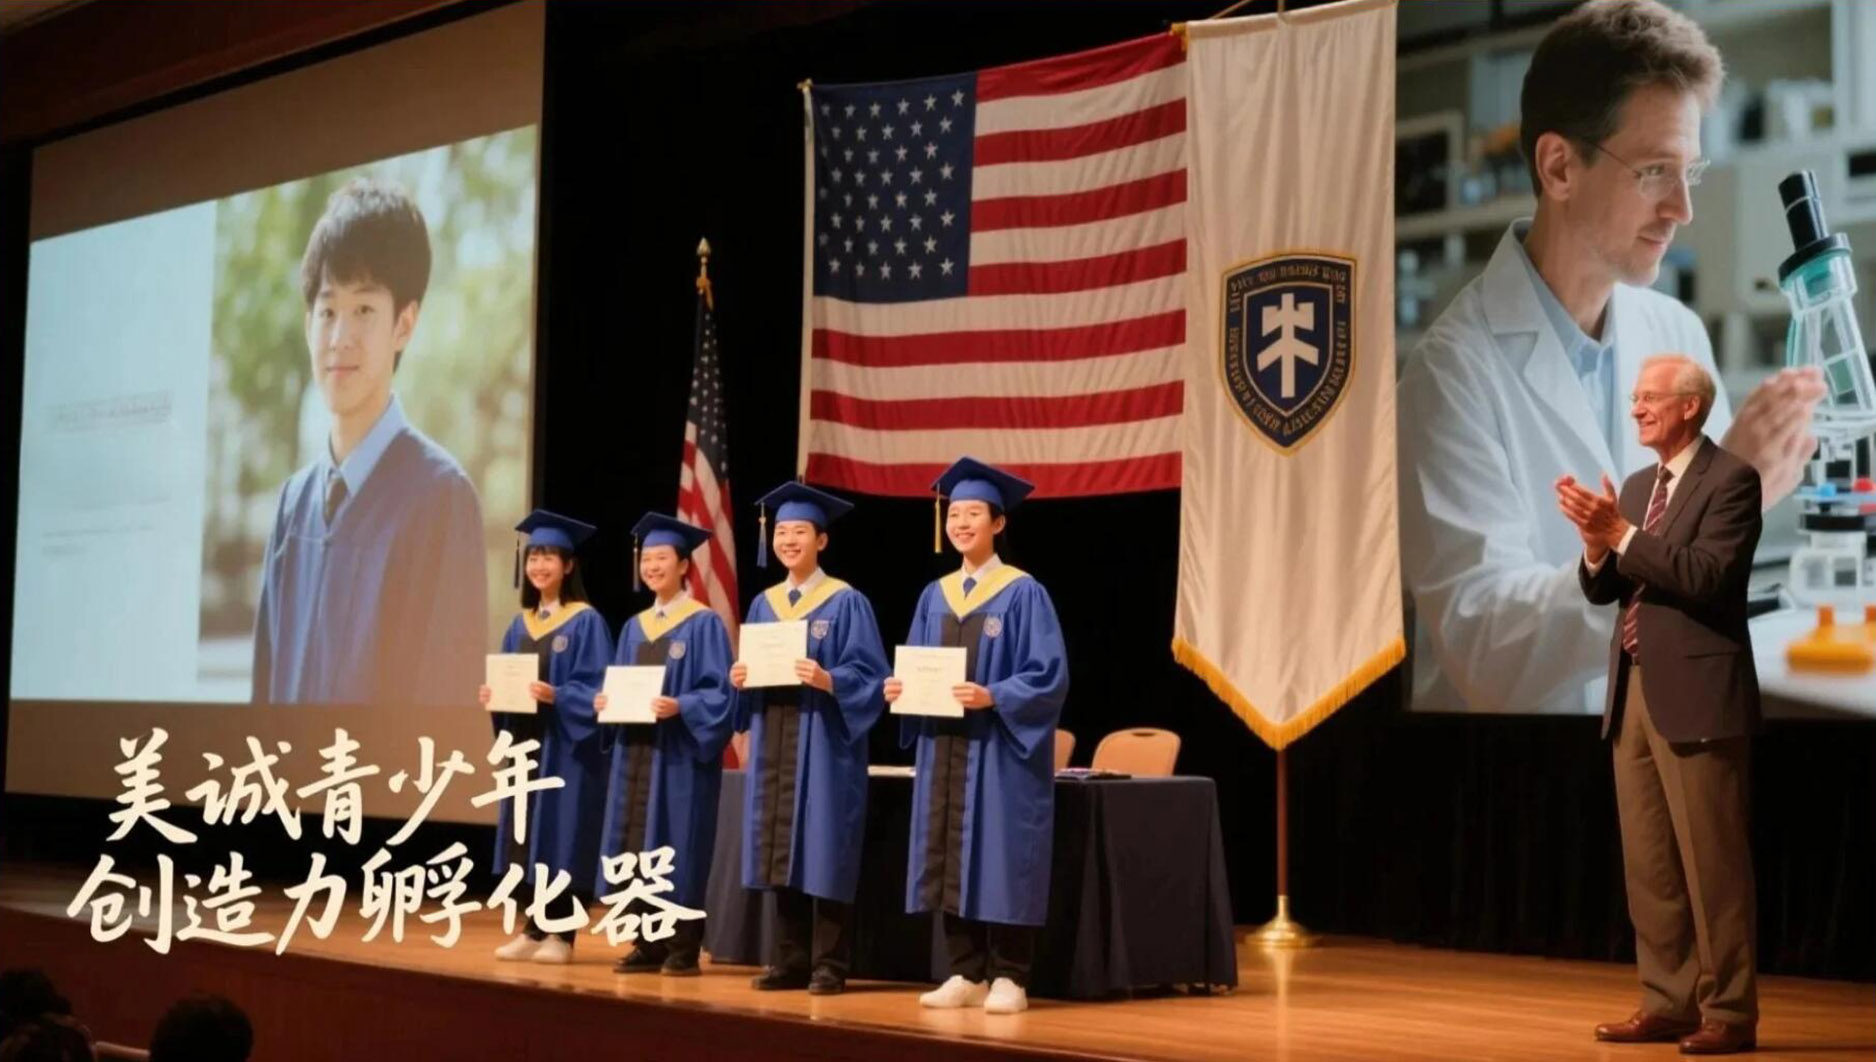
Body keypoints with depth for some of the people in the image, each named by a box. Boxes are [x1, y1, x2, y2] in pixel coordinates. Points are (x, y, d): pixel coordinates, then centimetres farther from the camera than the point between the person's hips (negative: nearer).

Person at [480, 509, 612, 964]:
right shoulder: (521, 624, 13)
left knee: (562, 839, -4)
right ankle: (535, 930, 15)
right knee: (529, 838, 8)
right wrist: (493, 694, -3)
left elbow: (597, 690, -12)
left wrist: (556, 696, -26)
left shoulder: (586, 622, -7)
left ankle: (561, 935, 3)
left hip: (567, 746, -7)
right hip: (526, 742, 7)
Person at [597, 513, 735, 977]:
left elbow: (718, 692, -10)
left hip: (679, 752, -6)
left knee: (677, 850, -5)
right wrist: (606, 701, -3)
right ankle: (648, 946, 13)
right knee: (636, 848, 6)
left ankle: (683, 950, 1)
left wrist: (679, 706, -25)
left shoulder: (704, 623, -4)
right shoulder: (634, 627, 15)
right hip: (635, 749, 7)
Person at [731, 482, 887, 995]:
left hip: (823, 741, -6)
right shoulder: (763, 604, 14)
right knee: (781, 853, 7)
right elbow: (749, 670, 16)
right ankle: (789, 961, 14)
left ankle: (829, 965, 2)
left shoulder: (847, 603, -3)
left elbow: (869, 675, -8)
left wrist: (828, 680, -25)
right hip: (773, 738, 6)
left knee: (823, 854, -4)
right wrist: (739, 679, -5)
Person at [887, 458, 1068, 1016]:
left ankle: (1008, 979, 4)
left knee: (1000, 859, -4)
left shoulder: (1023, 593, -5)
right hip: (944, 746, 6)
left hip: (999, 749, -6)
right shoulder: (935, 596, 12)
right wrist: (900, 688, -6)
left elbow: (1049, 675, -11)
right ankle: (967, 974, 14)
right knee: (951, 858, 6)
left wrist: (993, 697, -24)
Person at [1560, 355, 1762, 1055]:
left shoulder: (1731, 480, -7)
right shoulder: (1637, 486, 16)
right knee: (1649, 864, 10)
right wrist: (1595, 540, -6)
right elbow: (1602, 591, 13)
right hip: (1633, 692, 8)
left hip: (1696, 695, -8)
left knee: (1711, 863, -4)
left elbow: (1706, 578, -19)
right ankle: (1669, 1003, 17)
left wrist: (1622, 533, -20)